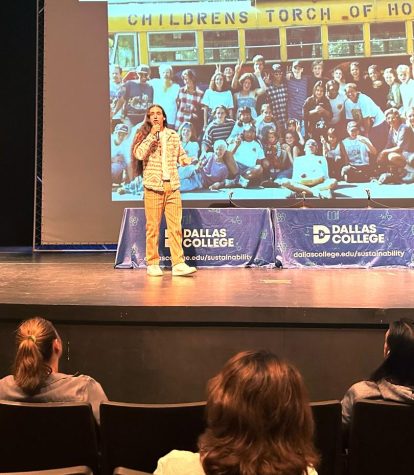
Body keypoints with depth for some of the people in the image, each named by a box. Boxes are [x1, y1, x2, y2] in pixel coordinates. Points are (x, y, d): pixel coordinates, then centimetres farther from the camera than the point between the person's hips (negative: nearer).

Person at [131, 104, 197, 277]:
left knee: (175, 226, -1)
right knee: (153, 227, 0)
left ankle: (178, 264, 0)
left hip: (172, 186, 3)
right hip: (153, 186, -3)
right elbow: (139, 154, -15)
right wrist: (152, 134, -13)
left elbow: (181, 155, 21)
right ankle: (152, 264, 10)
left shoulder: (173, 135, 12)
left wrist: (188, 160, -1)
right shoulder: (144, 135, 3)